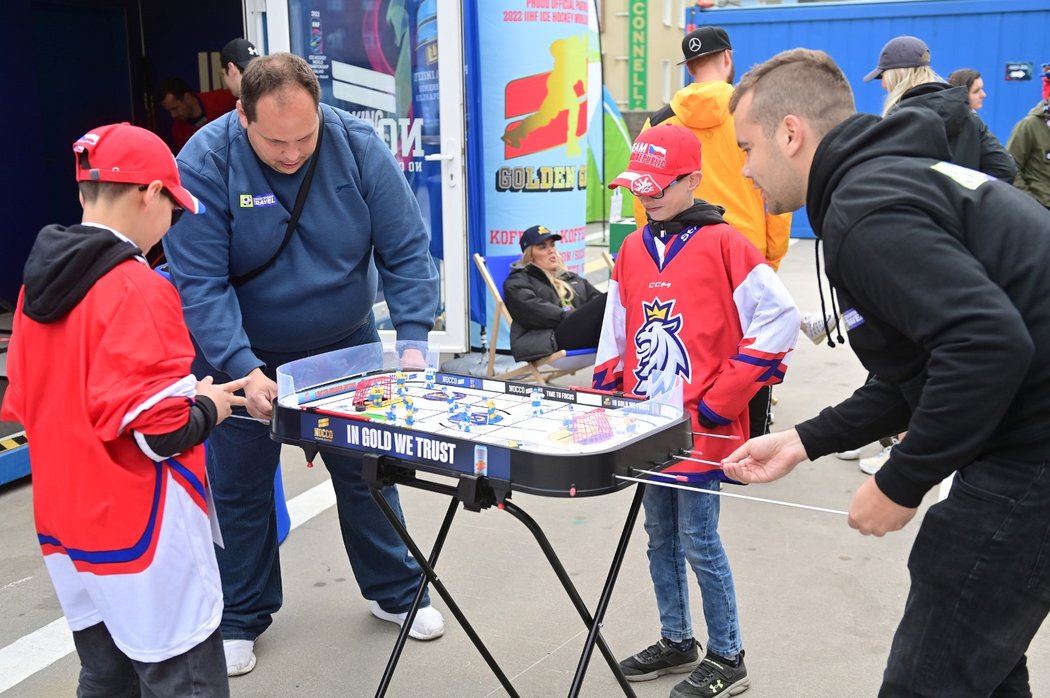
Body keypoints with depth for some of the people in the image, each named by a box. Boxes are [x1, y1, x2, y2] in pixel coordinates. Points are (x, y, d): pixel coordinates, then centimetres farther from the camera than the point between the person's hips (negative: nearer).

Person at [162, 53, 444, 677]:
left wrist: (412, 339, -24)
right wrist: (243, 369, -35)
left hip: (346, 344, 2)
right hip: (248, 356, -1)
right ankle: (242, 618, 28)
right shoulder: (203, 165, -22)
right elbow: (201, 283, -25)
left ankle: (395, 591, 32)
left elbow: (406, 251, -13)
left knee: (367, 470, 12)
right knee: (239, 486, 8)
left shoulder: (359, 147, -16)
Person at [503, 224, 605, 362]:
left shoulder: (573, 278, 36)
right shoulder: (517, 282, 16)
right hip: (556, 337, -6)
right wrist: (572, 317, -15)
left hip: (585, 334, 6)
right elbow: (534, 309, -3)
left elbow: (596, 298, 21)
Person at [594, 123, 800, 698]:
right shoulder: (631, 251, 8)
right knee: (661, 539, 16)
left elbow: (780, 318, -13)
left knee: (699, 543, 1)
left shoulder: (722, 245, -10)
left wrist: (722, 398, -13)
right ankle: (676, 641, 34)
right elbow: (616, 334, 16)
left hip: (701, 428, -6)